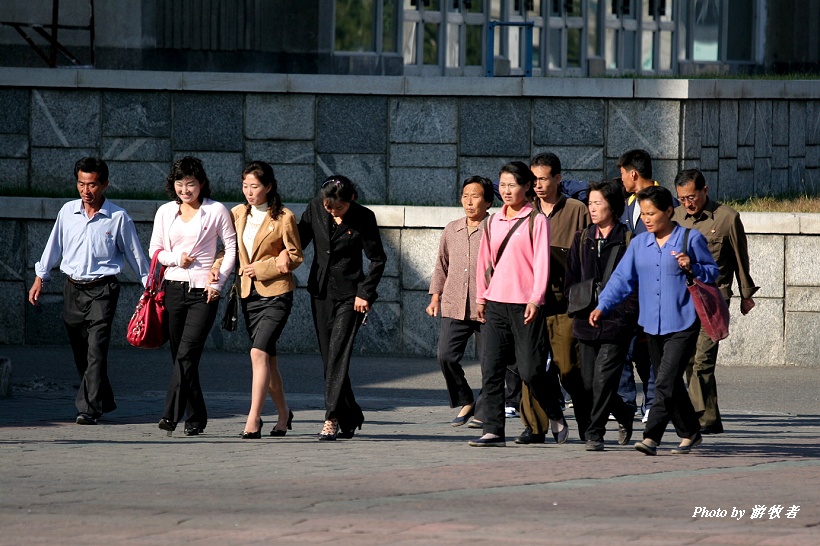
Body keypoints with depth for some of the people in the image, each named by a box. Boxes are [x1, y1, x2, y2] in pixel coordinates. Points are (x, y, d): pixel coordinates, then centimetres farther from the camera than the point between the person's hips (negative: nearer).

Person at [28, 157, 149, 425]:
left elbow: (135, 255, 3)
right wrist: (40, 278, 19)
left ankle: (89, 408, -20)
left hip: (102, 290, -4)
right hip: (73, 289, 4)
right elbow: (54, 246, 17)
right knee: (80, 352, 9)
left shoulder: (118, 218, -5)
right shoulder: (67, 212, 5)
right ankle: (104, 401, 25)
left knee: (96, 349, -15)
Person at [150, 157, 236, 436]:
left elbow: (232, 248, 3)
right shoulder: (165, 212, 11)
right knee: (179, 356, 5)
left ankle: (172, 414, -23)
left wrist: (218, 281, -7)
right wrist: (175, 258, -6)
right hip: (174, 287, 4)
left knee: (186, 354, -16)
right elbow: (155, 250, 14)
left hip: (204, 291, -4)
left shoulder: (216, 211, 0)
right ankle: (195, 418, 13)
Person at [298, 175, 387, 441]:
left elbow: (377, 259, -4)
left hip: (349, 294, -5)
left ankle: (332, 419, -19)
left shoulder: (363, 218, -9)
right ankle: (351, 417, 20)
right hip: (320, 292, 5)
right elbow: (299, 241, 8)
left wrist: (365, 293, -9)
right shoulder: (315, 210, 0)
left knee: (338, 355, -14)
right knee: (329, 357, 8)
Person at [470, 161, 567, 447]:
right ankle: (493, 431, -3)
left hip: (525, 305, -5)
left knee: (530, 370, -4)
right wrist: (481, 298, 14)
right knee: (490, 369, -4)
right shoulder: (493, 222, 13)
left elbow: (541, 262, -7)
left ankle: (555, 417, 21)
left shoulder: (536, 220, -2)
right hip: (496, 304, 5)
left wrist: (535, 299, -15)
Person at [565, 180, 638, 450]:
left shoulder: (629, 241, -1)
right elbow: (571, 279, 14)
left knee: (603, 379, -12)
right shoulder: (582, 240, 13)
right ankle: (624, 414, 28)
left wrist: (627, 313, -10)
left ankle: (595, 433, -6)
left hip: (616, 320, -5)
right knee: (589, 382, 5)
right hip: (586, 321, 5)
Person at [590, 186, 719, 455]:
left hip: (682, 324, -6)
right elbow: (622, 278, 7)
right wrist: (602, 307, -4)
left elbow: (712, 272, 2)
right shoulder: (639, 244, 10)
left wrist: (692, 268, -18)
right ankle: (690, 433, 28)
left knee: (666, 382, -15)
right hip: (652, 325, 6)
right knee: (671, 384, 13)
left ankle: (651, 437, -20)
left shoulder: (691, 239, -3)